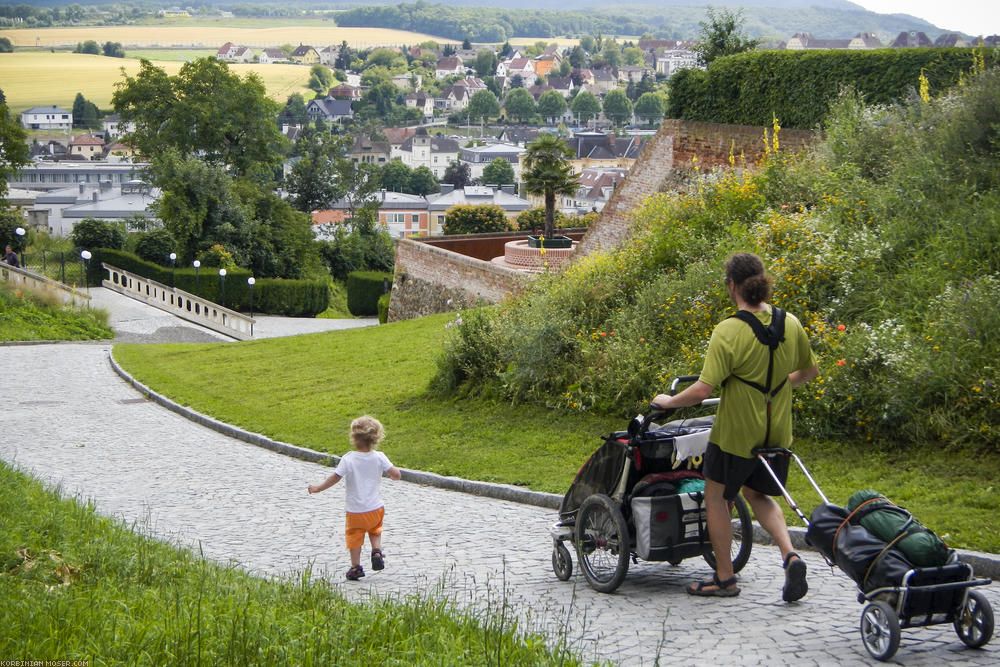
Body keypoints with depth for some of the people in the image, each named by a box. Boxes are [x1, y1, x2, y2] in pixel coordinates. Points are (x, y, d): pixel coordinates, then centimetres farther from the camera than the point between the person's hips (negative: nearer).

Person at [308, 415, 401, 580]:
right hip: (376, 507, 3)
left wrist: (318, 488, -1)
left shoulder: (348, 459, -16)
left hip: (355, 509, -3)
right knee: (375, 531, 27)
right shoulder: (379, 457, -9)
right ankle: (377, 552, 8)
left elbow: (335, 478, -14)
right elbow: (396, 474, -10)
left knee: (355, 536, 11)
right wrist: (394, 476, 15)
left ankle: (356, 567, 12)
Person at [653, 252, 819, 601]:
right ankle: (790, 556, 2)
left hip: (736, 434, -6)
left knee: (716, 498, 15)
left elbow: (703, 390, -23)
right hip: (777, 434, 6)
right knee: (758, 494, 24)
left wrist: (668, 401, -6)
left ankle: (724, 579, 23)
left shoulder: (728, 331, -21)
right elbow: (810, 370, 13)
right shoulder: (791, 324, -3)